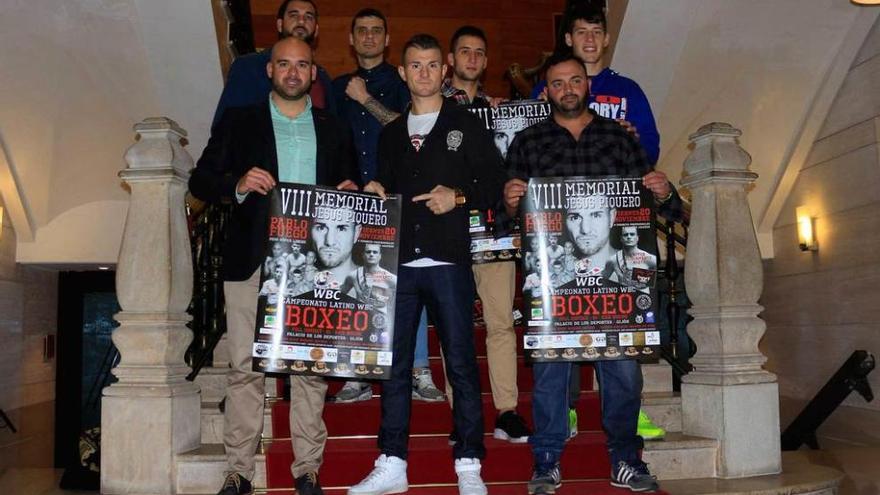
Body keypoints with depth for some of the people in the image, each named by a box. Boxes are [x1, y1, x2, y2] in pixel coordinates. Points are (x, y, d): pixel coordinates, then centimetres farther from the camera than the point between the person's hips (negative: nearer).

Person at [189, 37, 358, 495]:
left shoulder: (334, 130, 16)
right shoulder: (238, 121, 10)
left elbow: (349, 186, 21)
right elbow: (200, 180, 5)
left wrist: (348, 191, -3)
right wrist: (238, 185, -15)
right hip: (252, 262, -1)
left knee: (311, 367, 3)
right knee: (245, 367, 1)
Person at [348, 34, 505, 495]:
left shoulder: (466, 125, 7)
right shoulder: (390, 133, 19)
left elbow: (494, 183, 2)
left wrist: (459, 196, -14)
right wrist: (376, 194, 3)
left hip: (448, 261, -4)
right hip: (398, 262, 4)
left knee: (461, 362, 0)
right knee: (393, 363, 5)